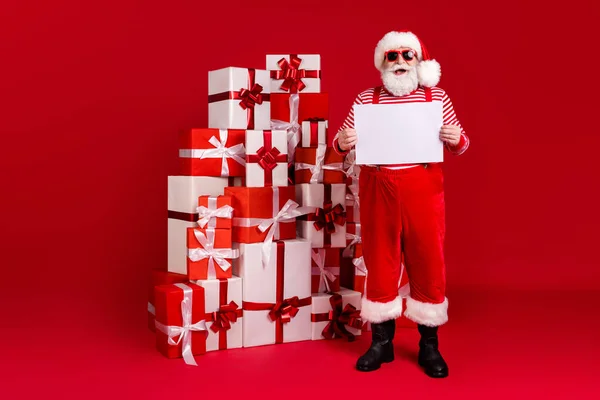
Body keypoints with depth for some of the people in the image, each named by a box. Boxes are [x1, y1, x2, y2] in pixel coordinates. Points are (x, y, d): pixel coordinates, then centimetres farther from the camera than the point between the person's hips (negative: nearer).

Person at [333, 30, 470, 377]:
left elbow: (460, 145, 8)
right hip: (378, 190, 1)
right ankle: (381, 342, 22)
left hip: (423, 189, 0)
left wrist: (456, 138, -14)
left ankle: (429, 346, 19)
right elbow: (343, 142, 10)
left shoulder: (437, 97, 5)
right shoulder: (366, 98, 6)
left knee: (428, 263, 4)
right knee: (379, 262, 8)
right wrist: (341, 142, -13)